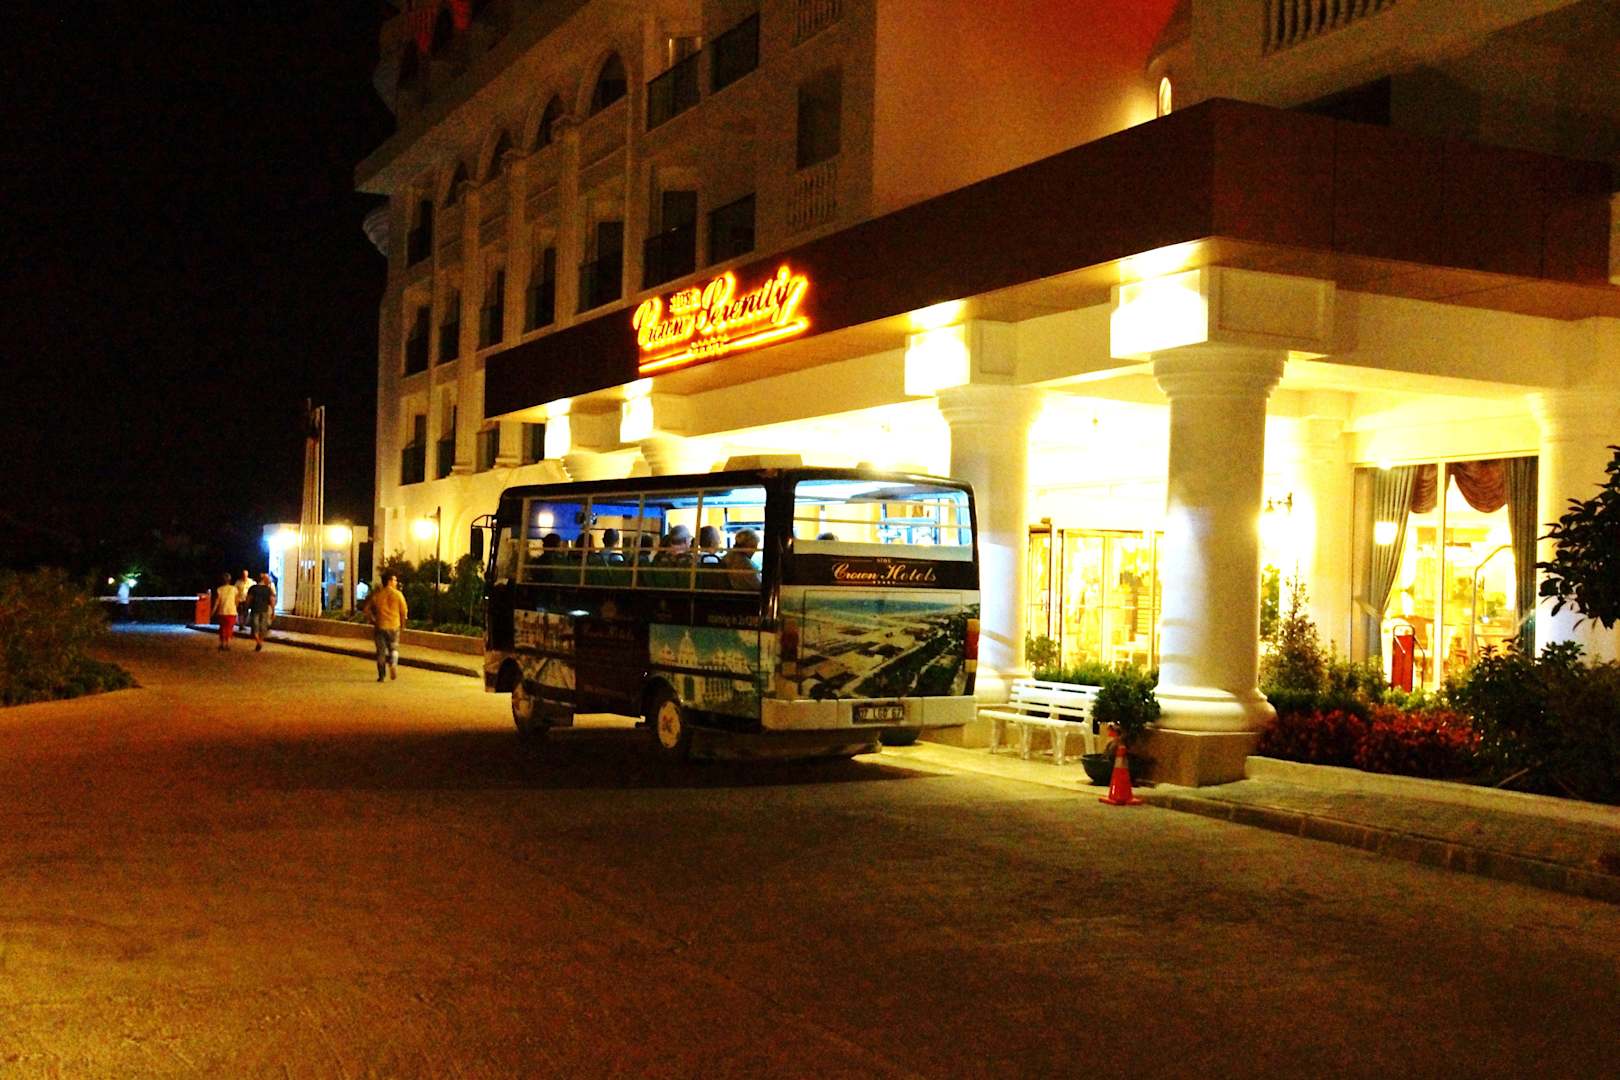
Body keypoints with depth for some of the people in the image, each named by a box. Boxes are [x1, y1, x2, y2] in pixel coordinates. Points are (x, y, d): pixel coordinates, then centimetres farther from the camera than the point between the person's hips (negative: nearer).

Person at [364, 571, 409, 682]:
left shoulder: (376, 594, -2)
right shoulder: (398, 594, -7)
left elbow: (367, 609, 2)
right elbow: (404, 611, -5)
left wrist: (373, 620, 15)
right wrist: (402, 624, 11)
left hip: (380, 626, 1)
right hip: (394, 626, -1)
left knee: (381, 650, 9)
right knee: (393, 648, 15)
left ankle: (381, 675, 7)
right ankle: (393, 663, -14)